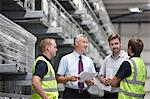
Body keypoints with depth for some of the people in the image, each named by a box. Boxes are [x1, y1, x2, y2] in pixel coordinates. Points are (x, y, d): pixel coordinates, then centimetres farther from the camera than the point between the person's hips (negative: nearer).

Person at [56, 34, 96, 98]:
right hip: (70, 93, -3)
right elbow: (58, 78, -1)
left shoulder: (89, 61, 13)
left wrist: (91, 82, -7)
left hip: (85, 93, 4)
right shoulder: (66, 59, 2)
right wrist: (69, 78, -20)